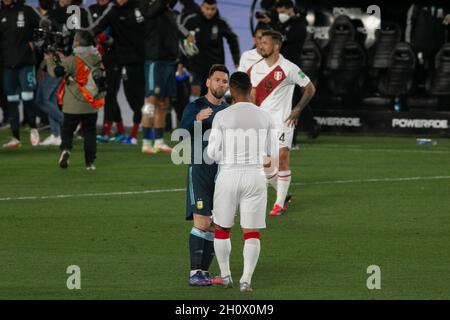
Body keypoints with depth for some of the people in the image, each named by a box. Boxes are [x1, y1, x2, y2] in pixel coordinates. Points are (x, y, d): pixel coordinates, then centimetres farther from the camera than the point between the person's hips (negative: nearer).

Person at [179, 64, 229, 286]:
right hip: (200, 170, -5)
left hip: (223, 172, 5)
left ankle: (204, 271, 11)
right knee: (201, 222, -13)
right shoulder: (195, 107, -3)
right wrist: (197, 120, -36)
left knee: (215, 226, 5)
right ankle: (194, 272, -11)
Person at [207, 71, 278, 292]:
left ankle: (225, 275, 21)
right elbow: (273, 154, 5)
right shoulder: (265, 117, 1)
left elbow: (213, 153, -7)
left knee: (222, 228, 16)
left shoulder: (222, 117, -8)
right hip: (255, 176, 2)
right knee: (252, 232, 6)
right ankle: (246, 280, 0)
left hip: (228, 175, -2)